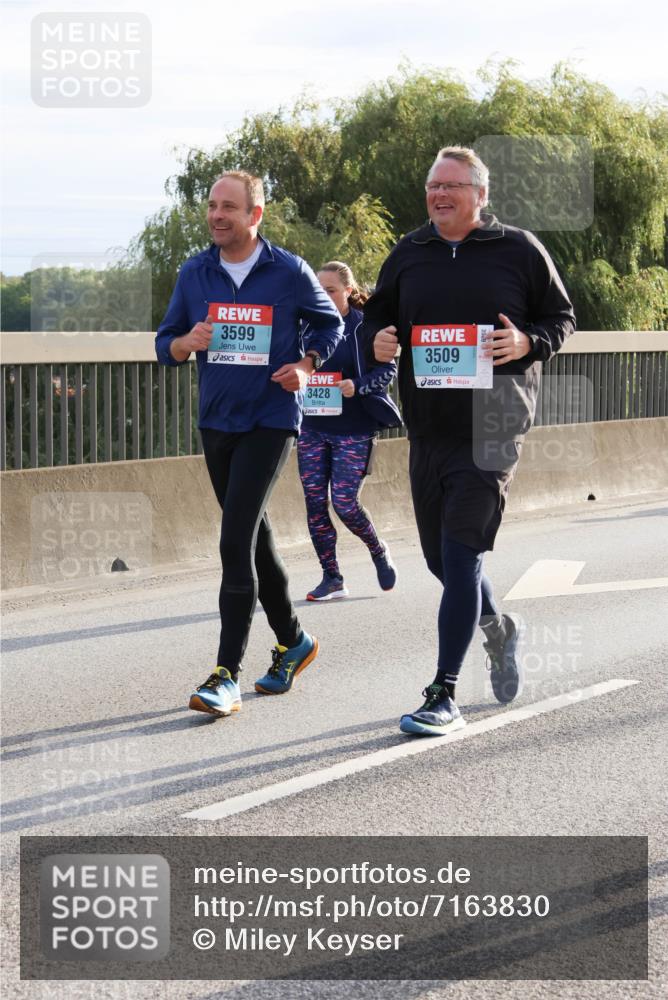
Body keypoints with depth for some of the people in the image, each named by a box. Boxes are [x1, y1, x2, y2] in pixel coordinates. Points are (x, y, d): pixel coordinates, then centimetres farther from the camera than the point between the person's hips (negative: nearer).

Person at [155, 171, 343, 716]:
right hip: (216, 421, 5)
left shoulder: (289, 272, -5)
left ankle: (227, 674, -14)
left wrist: (306, 365, -7)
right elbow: (166, 344, 10)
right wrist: (187, 342, -13)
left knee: (237, 540, -15)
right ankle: (292, 641, 34)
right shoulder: (194, 274, 5)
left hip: (270, 421, -5)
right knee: (254, 535, 15)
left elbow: (330, 324, 10)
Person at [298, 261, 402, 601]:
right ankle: (332, 579, 9)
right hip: (313, 428, 5)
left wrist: (357, 386, -23)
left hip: (354, 429, -5)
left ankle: (378, 551, 22)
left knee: (344, 502, -8)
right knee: (314, 501, 0)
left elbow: (388, 369, -7)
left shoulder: (366, 326, -6)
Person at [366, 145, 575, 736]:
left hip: (492, 429, -5)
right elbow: (378, 313, 21)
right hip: (428, 429, 5)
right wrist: (378, 339, -3)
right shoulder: (408, 255, 10)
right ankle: (497, 630, 44)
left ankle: (444, 697, -9)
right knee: (439, 555, 13)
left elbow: (562, 319, 6)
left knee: (461, 555, -12)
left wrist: (528, 342, -15)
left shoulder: (519, 251, 0)